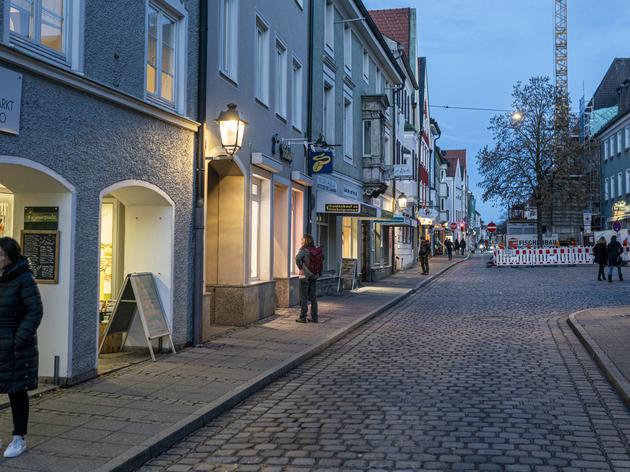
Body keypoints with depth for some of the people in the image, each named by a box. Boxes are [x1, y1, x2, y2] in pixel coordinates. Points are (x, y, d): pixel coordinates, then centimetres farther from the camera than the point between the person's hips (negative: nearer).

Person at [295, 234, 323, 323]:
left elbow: (298, 258, -30)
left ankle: (303, 318, 3)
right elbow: (322, 259, 18)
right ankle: (314, 317, 12)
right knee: (313, 297, 10)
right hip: (314, 275, 6)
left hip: (305, 275, -6)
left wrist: (301, 268, -16)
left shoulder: (303, 250, -13)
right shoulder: (316, 250, 6)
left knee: (304, 297, 0)